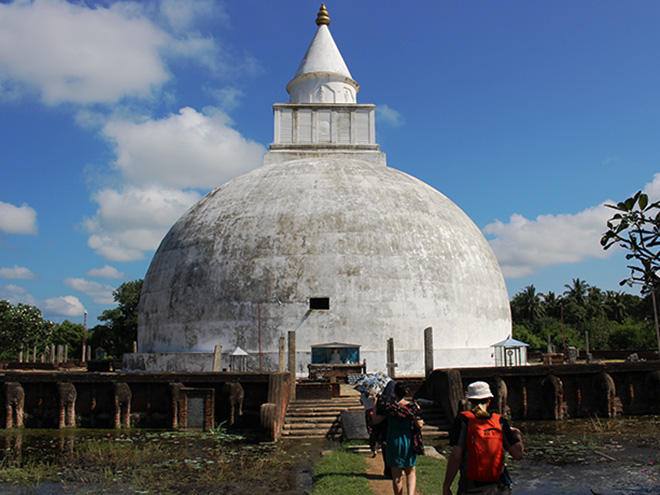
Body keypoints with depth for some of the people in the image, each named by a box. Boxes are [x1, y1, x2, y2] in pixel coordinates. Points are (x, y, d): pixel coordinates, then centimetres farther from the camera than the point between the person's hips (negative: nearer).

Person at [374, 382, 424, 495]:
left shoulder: (389, 406, -10)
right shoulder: (412, 406, -8)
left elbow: (375, 420, -5)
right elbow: (419, 425, -4)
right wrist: (421, 421, 18)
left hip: (393, 443, -1)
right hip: (408, 442, 1)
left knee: (397, 476, 9)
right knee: (410, 473, 16)